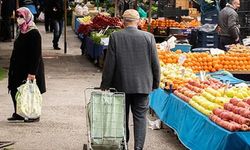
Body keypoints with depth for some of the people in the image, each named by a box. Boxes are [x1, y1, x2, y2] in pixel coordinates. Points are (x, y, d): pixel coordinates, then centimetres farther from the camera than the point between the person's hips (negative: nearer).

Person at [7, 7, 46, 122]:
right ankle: (18, 113, 21)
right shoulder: (21, 32, 10)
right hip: (18, 68, 9)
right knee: (14, 91, 10)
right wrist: (12, 68, 17)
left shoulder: (34, 34, -17)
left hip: (29, 69, -9)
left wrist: (32, 72, -24)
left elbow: (36, 55, -20)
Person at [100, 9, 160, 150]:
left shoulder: (115, 37, -8)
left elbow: (109, 64, -6)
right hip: (142, 85, 0)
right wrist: (155, 83, 11)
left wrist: (105, 85, 2)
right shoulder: (148, 37, -5)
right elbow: (155, 63, -1)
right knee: (140, 117, 5)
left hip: (121, 85, 0)